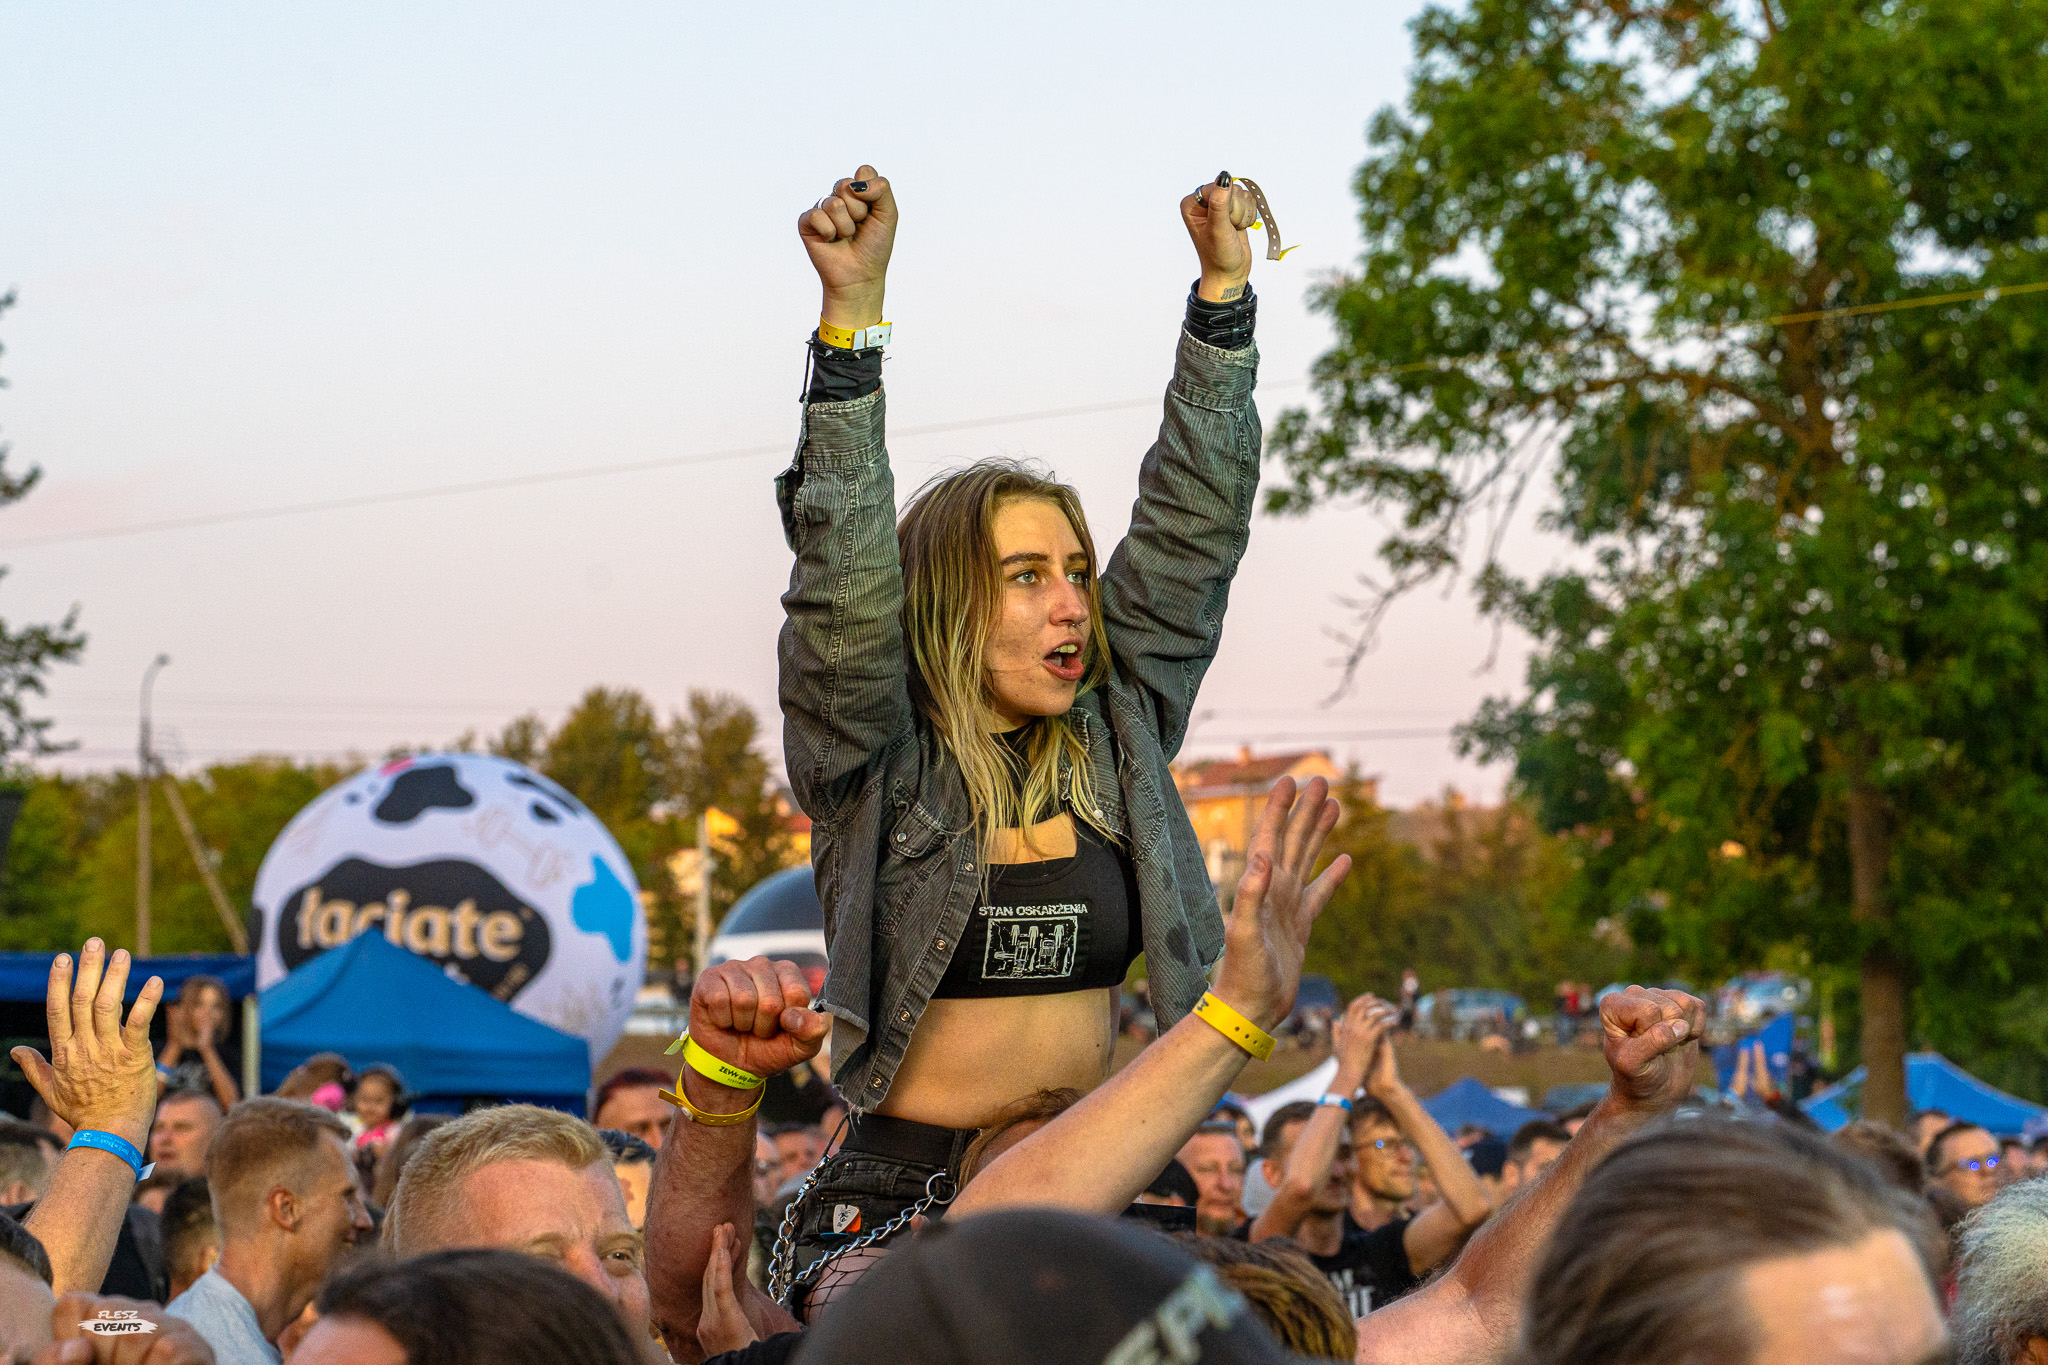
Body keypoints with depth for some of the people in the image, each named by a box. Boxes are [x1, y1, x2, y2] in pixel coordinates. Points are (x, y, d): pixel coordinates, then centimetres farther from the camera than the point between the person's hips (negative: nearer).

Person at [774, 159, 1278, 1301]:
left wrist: (1226, 289, 7)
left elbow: (1191, 532, 10)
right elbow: (847, 573, -14)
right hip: (899, 1195, -4)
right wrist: (855, 314, -21)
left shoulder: (1115, 745, 10)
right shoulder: (874, 767, -1)